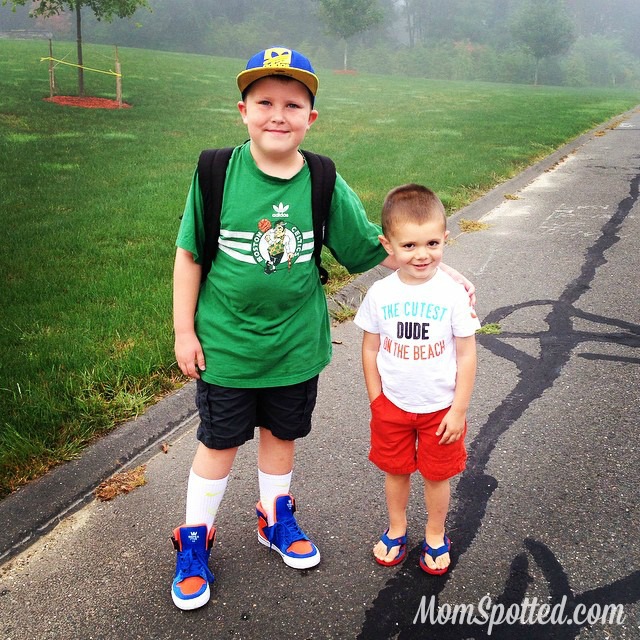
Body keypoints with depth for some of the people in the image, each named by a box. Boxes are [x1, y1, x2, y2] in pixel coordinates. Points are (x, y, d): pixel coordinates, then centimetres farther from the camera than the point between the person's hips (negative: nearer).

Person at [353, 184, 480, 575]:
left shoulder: (453, 294, -17)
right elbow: (370, 349, -1)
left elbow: (466, 355, -10)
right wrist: (376, 400, 1)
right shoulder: (380, 294, -11)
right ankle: (397, 530, 43)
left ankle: (436, 536, 40)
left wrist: (459, 410, -9)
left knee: (437, 475, 15)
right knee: (396, 471, 19)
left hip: (440, 408, -1)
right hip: (392, 405, 2)